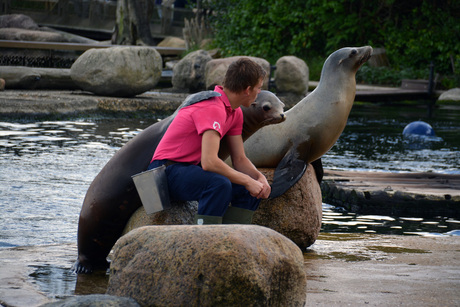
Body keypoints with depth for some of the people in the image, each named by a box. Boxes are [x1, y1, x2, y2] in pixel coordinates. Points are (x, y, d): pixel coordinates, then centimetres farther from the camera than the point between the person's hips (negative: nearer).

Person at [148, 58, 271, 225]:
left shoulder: (235, 113, 7)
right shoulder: (213, 109, -24)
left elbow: (239, 159, 11)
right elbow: (209, 162, -33)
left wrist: (260, 177, -9)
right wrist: (247, 181, -25)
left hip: (194, 167, 10)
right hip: (169, 171, -10)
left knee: (255, 188, -1)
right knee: (220, 184, -36)